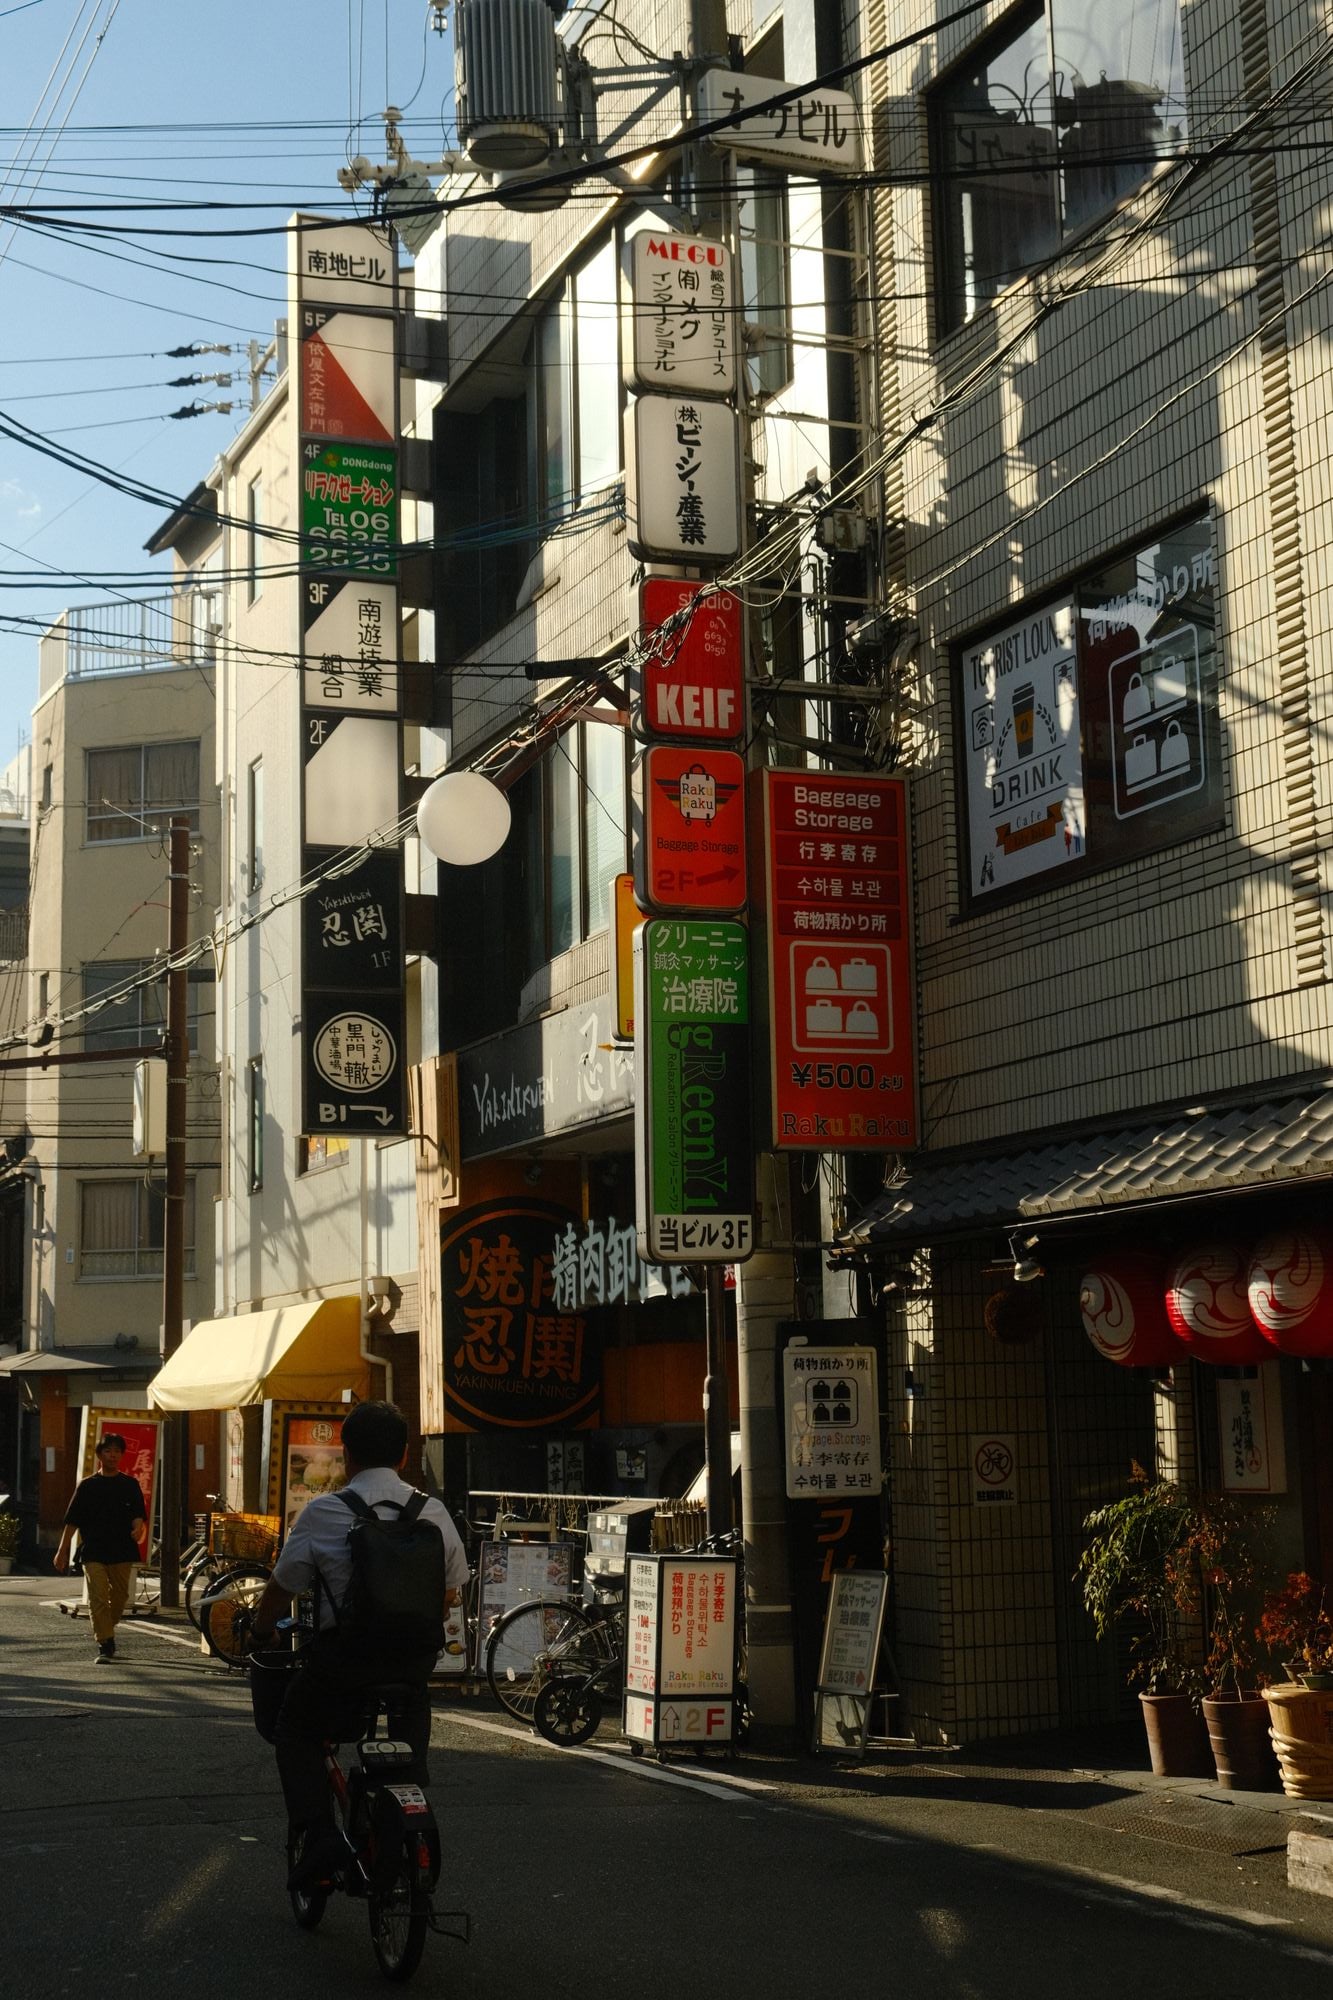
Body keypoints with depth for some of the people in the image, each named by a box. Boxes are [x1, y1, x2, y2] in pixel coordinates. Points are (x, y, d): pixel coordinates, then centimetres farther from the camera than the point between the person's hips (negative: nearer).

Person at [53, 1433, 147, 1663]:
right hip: (93, 1551, -2)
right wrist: (62, 1550, 5)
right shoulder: (87, 1486, 6)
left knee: (119, 1596, 9)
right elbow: (72, 1520, 8)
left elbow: (138, 1515, 1)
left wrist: (137, 1528, -22)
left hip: (121, 1551, 2)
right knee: (98, 1598, -10)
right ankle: (104, 1644, -10)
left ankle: (107, 1632, 33)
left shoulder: (130, 1485, 8)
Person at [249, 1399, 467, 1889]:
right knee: (408, 1751, 24)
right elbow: (450, 1591, 10)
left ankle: (320, 1835, 3)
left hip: (342, 1657, -3)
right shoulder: (434, 1514, 2)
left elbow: (281, 1587, 0)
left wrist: (261, 1633, 19)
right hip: (413, 1659, 3)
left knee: (296, 1733, 19)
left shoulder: (323, 1513, -8)